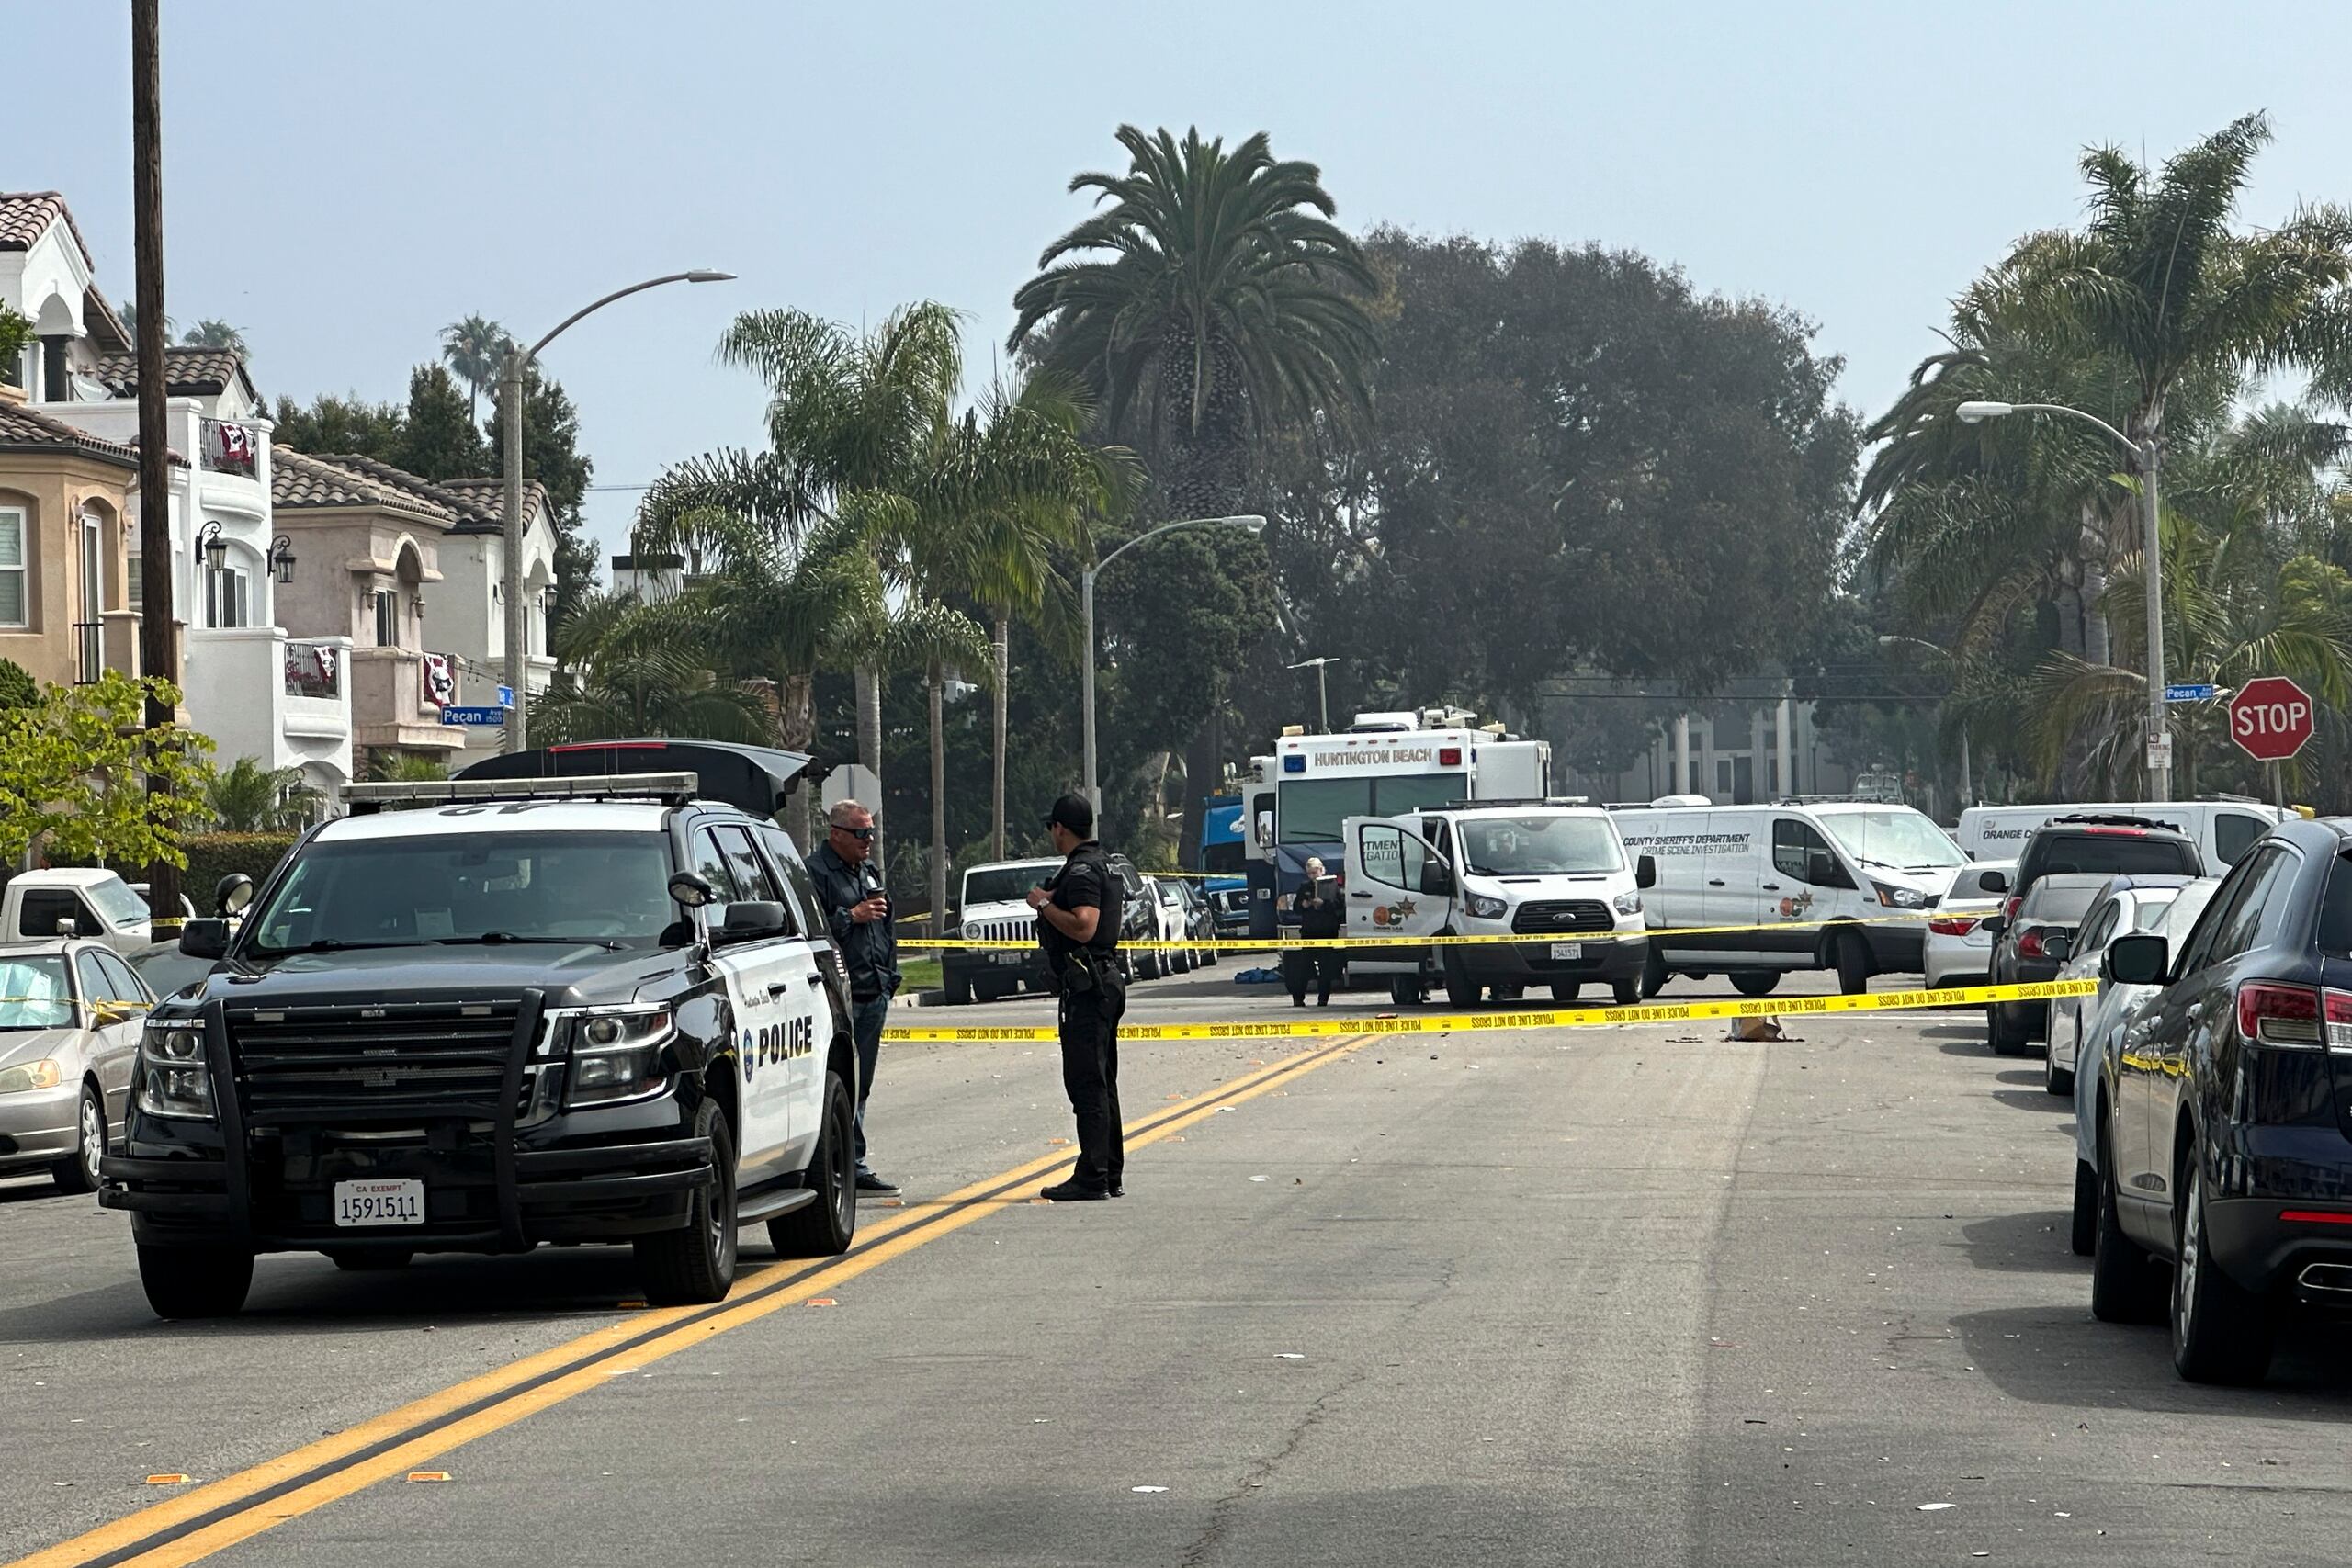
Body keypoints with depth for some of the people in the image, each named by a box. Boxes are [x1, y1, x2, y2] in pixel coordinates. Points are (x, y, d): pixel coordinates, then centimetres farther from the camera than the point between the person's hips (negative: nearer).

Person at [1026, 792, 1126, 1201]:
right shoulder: (1101, 865, 18)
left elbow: (1083, 926, -28)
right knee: (1102, 1083, 14)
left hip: (1086, 987, -11)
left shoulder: (1081, 871, -16)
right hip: (1106, 981, 11)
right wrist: (1051, 903, 19)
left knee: (1086, 1084, -10)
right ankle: (1111, 1176, 19)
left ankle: (1092, 1178, -12)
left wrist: (1044, 905, -16)